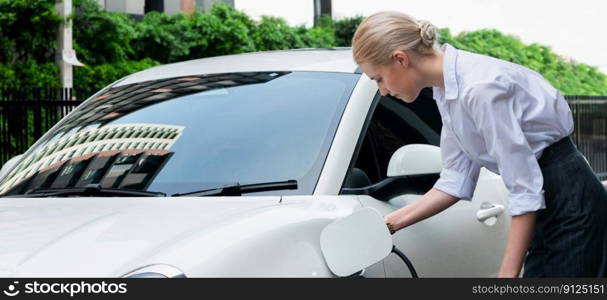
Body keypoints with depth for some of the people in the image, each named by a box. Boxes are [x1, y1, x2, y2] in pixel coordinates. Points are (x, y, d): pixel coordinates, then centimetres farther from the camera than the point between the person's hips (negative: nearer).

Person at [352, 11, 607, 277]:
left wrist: (507, 274, -24)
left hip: (568, 200, -9)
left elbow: (525, 189, -24)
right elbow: (457, 179, 10)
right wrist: (390, 223, 6)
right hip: (548, 201, 9)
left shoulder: (480, 86, -24)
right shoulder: (448, 87, 5)